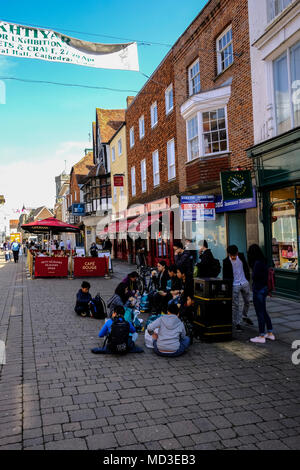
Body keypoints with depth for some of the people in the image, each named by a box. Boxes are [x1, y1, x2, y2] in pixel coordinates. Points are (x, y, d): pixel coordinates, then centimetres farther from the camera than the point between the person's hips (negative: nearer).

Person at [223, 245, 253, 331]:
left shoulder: (241, 256, -4)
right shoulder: (226, 262, -13)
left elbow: (246, 268, 10)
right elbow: (225, 276, -7)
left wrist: (248, 279, 11)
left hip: (245, 283, 4)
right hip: (234, 285, -4)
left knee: (247, 302, 15)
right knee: (235, 305, -3)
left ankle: (244, 316, 39)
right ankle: (237, 323, 8)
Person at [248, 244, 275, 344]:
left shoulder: (258, 263, -20)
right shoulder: (263, 261, 7)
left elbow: (254, 277, -20)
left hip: (258, 290, -10)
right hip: (264, 288, 10)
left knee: (260, 314, 1)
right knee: (264, 312, 19)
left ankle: (262, 336, 11)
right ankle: (270, 334, 28)